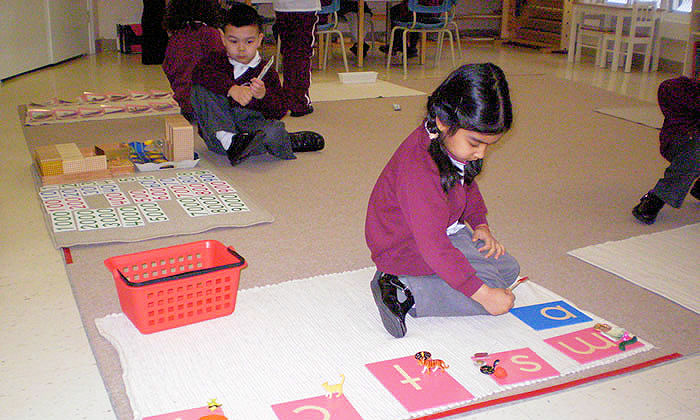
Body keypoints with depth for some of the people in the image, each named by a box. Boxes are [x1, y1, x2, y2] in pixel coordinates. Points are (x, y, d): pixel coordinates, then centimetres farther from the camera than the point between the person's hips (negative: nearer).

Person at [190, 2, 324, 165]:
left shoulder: (266, 72, 5)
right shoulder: (216, 59, 9)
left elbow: (280, 112, -2)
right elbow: (198, 72, -16)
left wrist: (263, 96, -25)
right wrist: (232, 89, -30)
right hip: (217, 129, 2)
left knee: (275, 130, -36)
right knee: (200, 88, -19)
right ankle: (228, 140, -29)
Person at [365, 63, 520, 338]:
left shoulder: (457, 142, -6)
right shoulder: (419, 172, -36)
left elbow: (467, 184, 18)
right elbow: (436, 248, -35)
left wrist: (480, 224, 6)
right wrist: (484, 294, -33)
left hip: (446, 232, 10)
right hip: (407, 251, -10)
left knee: (508, 269, 13)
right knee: (493, 289, -16)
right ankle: (404, 293, -14)